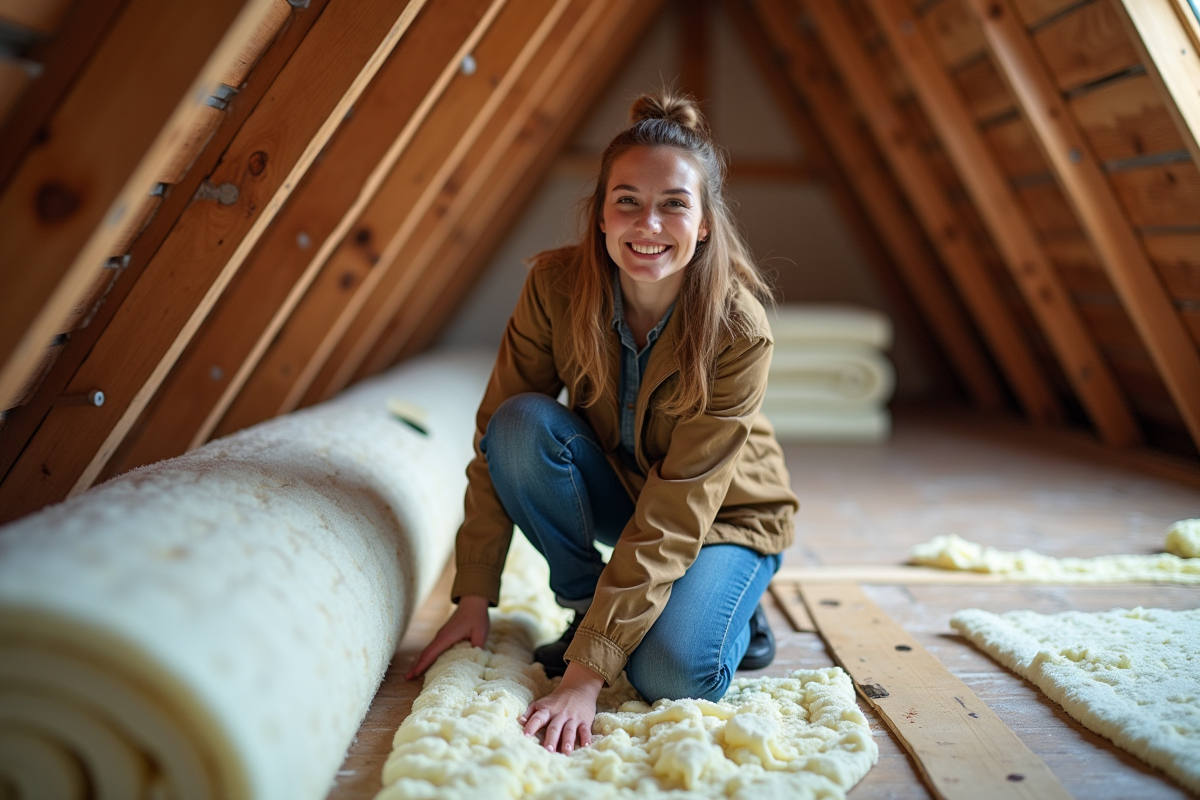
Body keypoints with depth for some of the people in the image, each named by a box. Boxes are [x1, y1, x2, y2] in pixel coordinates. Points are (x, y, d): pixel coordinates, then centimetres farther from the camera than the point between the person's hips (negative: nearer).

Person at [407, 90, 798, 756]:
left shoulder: (737, 329, -30)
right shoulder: (556, 284, -22)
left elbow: (677, 512, -32)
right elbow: (496, 436, -15)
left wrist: (588, 671, -36)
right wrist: (474, 597, -18)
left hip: (725, 513, -3)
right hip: (615, 486, 4)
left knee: (671, 674, -29)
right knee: (522, 423, -28)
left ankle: (735, 616, 7)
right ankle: (587, 608, -6)